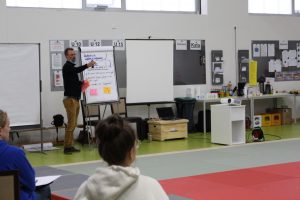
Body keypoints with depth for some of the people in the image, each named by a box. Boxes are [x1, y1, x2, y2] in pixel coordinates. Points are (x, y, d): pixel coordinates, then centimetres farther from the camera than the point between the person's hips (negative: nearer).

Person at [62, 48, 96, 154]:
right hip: (70, 98, -10)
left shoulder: (72, 67, 20)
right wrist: (87, 65, -45)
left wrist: (82, 83, 9)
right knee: (71, 123, -11)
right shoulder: (67, 66, -9)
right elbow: (76, 70, -31)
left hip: (75, 98, 10)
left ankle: (70, 146, 13)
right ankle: (67, 147, -8)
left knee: (73, 124, 9)